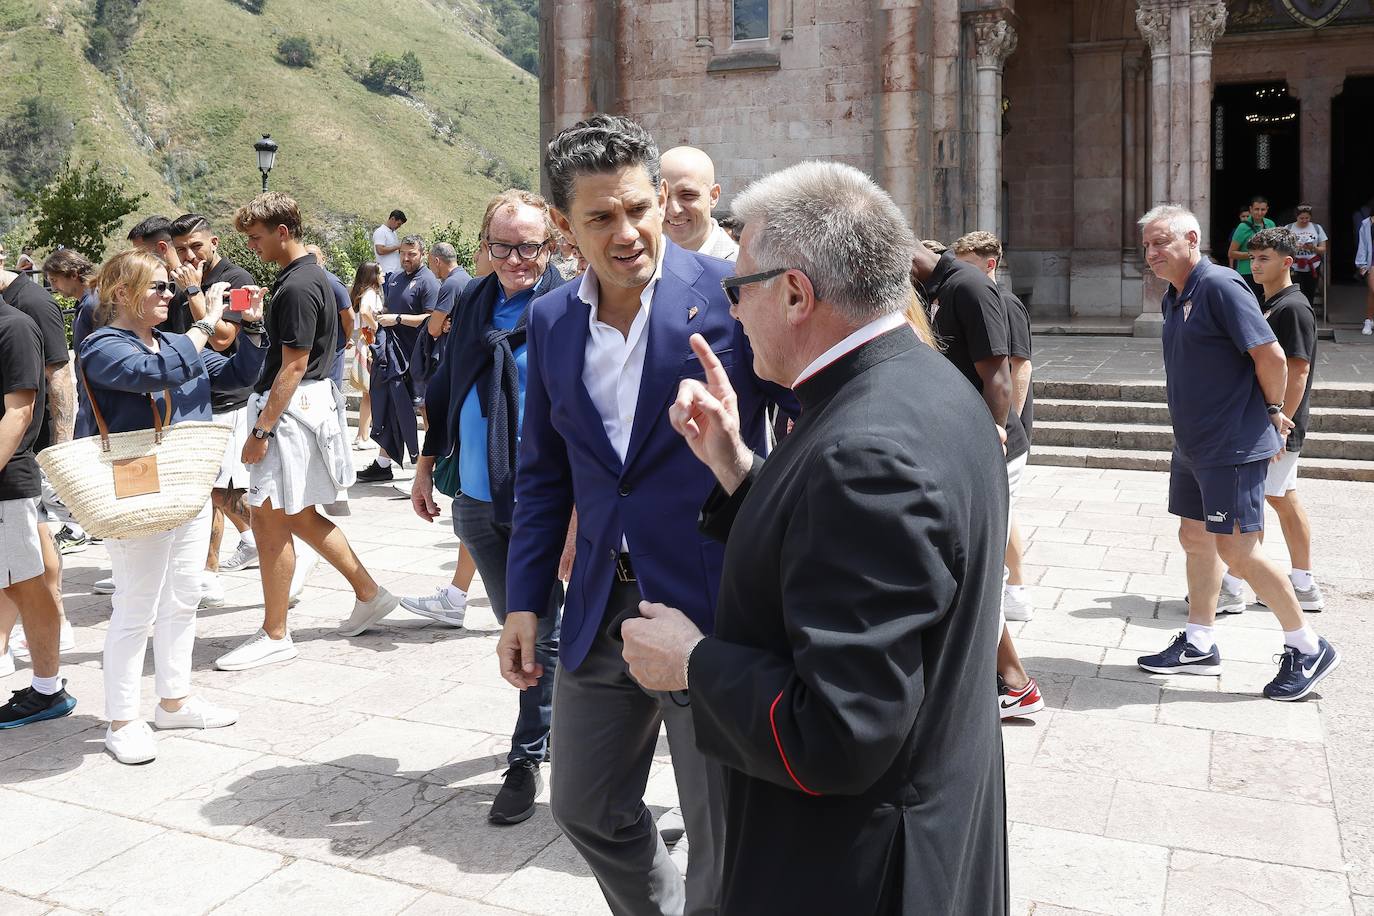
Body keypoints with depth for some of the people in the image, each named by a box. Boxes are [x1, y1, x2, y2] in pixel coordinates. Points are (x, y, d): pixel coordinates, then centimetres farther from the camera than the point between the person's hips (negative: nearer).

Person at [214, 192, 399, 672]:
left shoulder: (297, 287, -18)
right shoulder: (310, 274, 13)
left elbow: (294, 366, -21)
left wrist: (261, 429, -20)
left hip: (291, 409, -10)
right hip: (308, 404, 10)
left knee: (271, 520, -2)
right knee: (300, 517, 17)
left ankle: (274, 636, 8)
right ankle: (369, 594, 25)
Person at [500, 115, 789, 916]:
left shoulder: (733, 294, -11)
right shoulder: (551, 321, 5)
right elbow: (544, 474, 13)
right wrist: (525, 602, 9)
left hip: (715, 609, -5)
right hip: (600, 612, 6)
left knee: (726, 845, 8)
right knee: (587, 808, 21)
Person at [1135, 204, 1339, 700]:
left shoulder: (1219, 286, -17)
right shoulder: (1174, 298, 12)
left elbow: (1271, 354, -20)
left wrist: (1272, 411, -7)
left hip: (1233, 446, -9)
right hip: (1193, 444, 9)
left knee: (1237, 551, -5)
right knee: (1195, 539, 14)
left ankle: (1308, 647, 11)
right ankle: (1199, 644, 25)